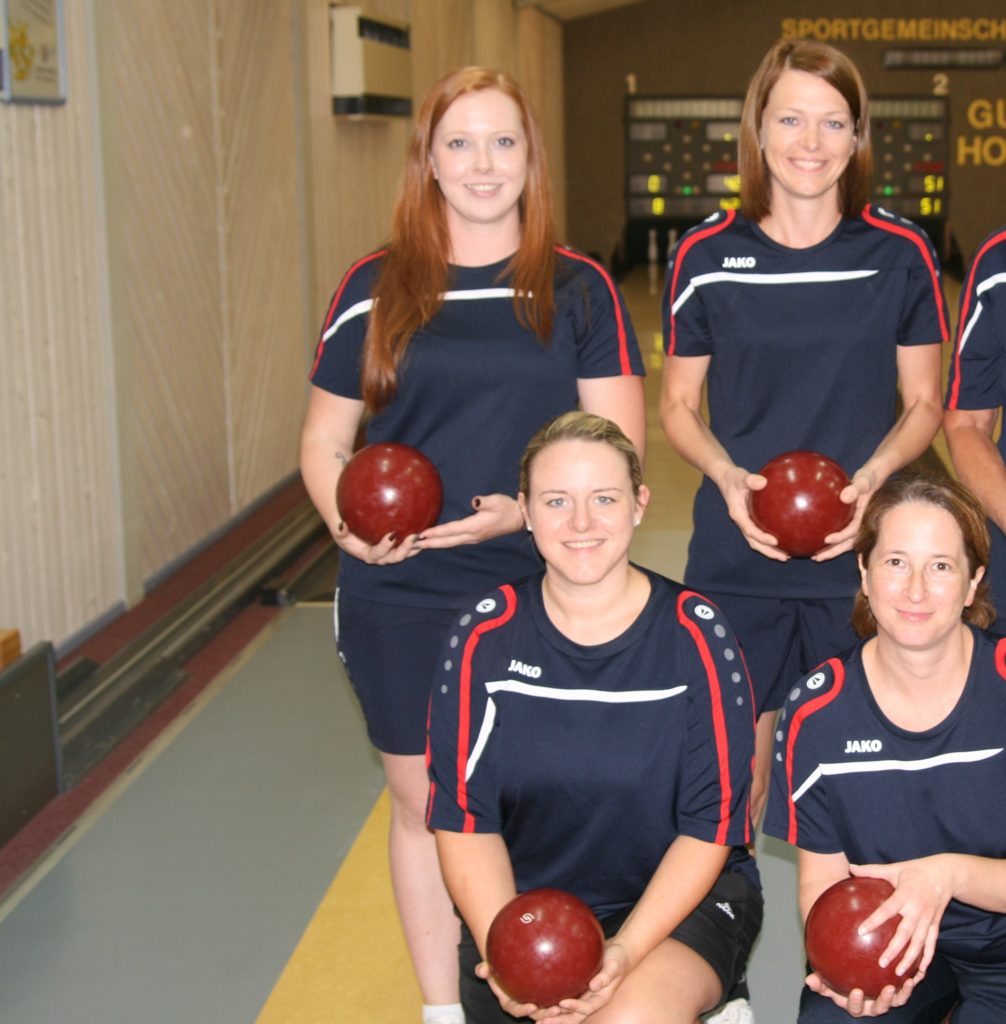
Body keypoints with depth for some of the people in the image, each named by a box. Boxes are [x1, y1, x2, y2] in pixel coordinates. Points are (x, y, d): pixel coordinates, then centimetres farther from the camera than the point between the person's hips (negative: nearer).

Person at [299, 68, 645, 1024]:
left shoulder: (579, 289, 3)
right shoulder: (375, 288, 5)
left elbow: (616, 442, -1)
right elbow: (324, 441, 8)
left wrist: (526, 511, -18)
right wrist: (347, 524, -12)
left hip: (541, 589, 0)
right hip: (402, 597, 1)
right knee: (425, 803, 10)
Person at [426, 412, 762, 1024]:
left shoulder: (697, 635, -10)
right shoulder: (484, 636, -5)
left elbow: (711, 826, -9)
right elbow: (464, 818, -4)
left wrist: (626, 952, -22)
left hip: (683, 897, -2)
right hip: (524, 897, 3)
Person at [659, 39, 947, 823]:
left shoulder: (901, 254, -1)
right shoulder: (705, 256, -1)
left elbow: (924, 403, 5)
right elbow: (677, 404, 5)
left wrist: (872, 476, -14)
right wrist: (728, 476, -14)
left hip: (861, 558, 0)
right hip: (735, 558, 0)